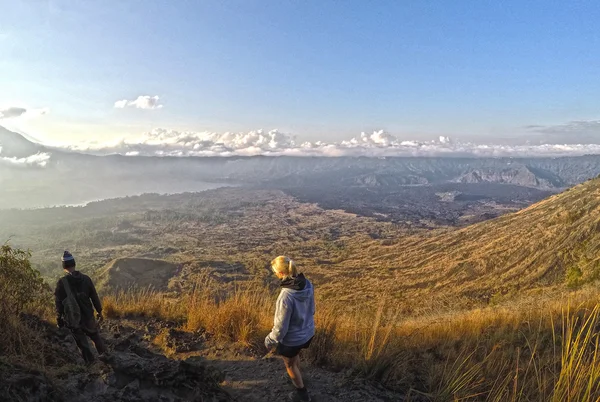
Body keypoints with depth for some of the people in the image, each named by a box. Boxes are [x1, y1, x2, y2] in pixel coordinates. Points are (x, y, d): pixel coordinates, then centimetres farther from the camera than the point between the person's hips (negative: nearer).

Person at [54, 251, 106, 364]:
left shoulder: (62, 283, -17)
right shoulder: (85, 279, -8)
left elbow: (58, 303, -12)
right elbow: (94, 297, -2)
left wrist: (59, 318, 1)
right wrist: (99, 311, 9)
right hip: (87, 315, 2)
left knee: (81, 340, 14)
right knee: (94, 334, 25)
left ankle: (90, 361, 22)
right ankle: (102, 352, 39)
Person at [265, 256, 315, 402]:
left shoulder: (286, 296, -37)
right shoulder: (308, 285, -16)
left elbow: (281, 325, -25)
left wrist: (270, 341, -7)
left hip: (292, 338, -6)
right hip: (308, 332, 6)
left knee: (290, 364, 24)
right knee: (295, 355, 35)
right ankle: (297, 378, 61)